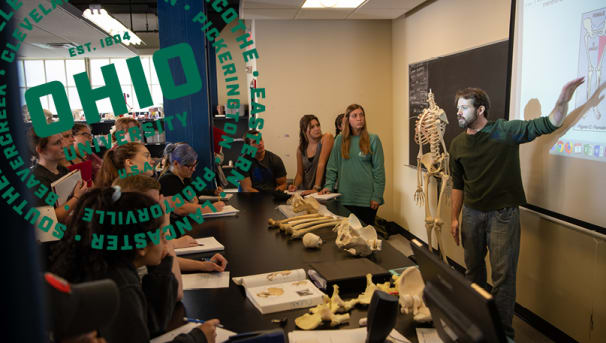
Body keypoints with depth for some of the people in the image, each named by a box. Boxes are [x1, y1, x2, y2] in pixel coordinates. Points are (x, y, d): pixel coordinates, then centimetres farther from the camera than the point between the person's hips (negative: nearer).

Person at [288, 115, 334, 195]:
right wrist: (295, 186, -8)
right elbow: (300, 173, 12)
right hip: (305, 192, 3)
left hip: (323, 190, -3)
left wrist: (316, 188, -20)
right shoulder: (301, 149, 5)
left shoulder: (327, 138, -7)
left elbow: (321, 164, -14)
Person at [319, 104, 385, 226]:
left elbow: (379, 170, -3)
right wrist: (328, 186, -5)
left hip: (367, 197, -2)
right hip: (346, 197, 2)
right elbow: (332, 166, 8)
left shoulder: (373, 139, -2)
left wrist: (377, 196, -7)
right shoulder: (340, 139, 4)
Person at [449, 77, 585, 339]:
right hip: (472, 213, 5)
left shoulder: (505, 131, -8)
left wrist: (563, 100, -31)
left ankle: (503, 331, 16)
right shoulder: (457, 144, 4)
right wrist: (454, 218, 8)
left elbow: (549, 124, -11)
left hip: (503, 214, -4)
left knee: (503, 275, 0)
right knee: (473, 268, 17)